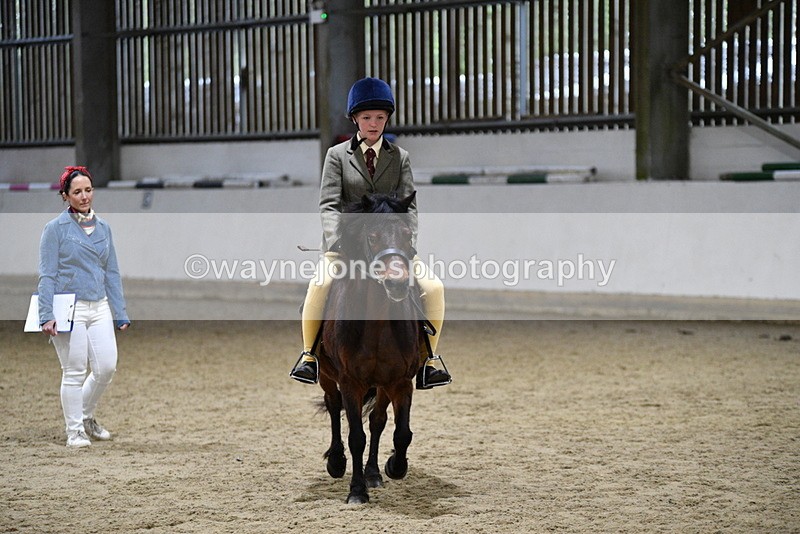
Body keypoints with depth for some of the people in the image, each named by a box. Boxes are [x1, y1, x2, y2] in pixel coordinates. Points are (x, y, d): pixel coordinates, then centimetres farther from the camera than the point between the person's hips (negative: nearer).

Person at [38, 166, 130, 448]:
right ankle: (74, 430, 11)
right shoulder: (56, 228, -4)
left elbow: (112, 274, 14)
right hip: (69, 310, -5)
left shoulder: (103, 227, 11)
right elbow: (47, 275, -7)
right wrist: (46, 316, -15)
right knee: (75, 372, -1)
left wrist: (120, 314, 10)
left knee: (106, 367, 0)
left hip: (99, 308, 5)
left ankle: (86, 416, 24)